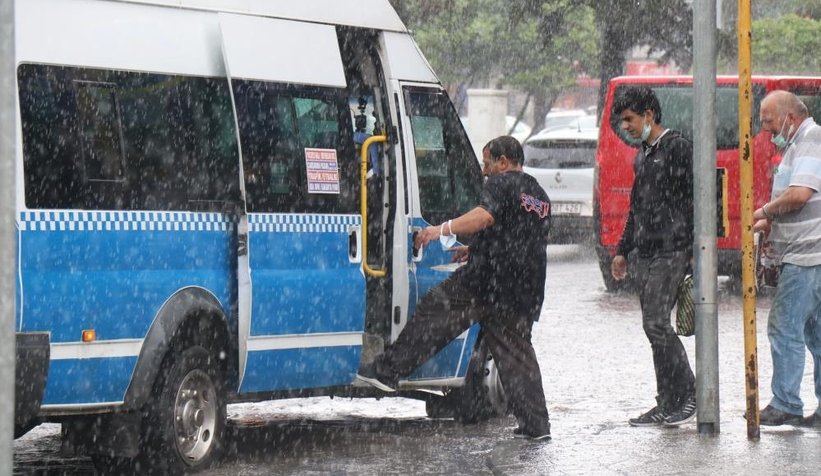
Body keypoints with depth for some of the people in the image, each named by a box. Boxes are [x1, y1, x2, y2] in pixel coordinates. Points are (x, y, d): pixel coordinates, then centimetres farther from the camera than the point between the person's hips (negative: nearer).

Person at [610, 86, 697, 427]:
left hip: (671, 253, -9)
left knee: (656, 324, -14)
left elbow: (694, 201, -12)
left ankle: (688, 396, -5)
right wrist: (623, 251, 27)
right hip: (645, 255, 9)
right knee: (654, 327, 6)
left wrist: (696, 251, -16)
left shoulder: (677, 148, -7)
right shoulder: (642, 155, 19)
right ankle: (668, 405, 10)